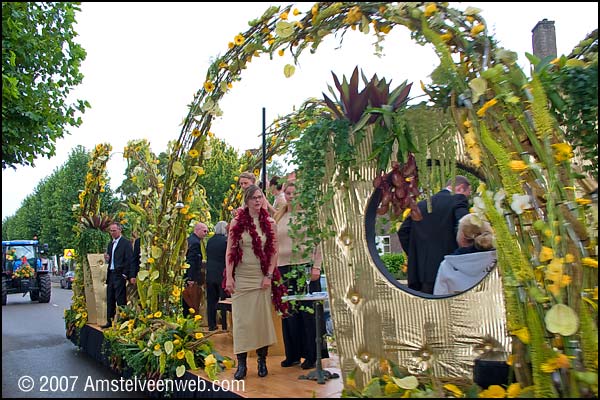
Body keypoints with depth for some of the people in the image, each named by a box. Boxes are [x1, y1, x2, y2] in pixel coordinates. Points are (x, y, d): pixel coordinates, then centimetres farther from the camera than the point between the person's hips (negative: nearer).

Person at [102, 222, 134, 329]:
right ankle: (109, 321, 19)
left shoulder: (126, 243, -7)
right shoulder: (110, 244, 18)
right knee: (110, 299, 11)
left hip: (120, 275, -8)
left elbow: (129, 259, -12)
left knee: (120, 299, -6)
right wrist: (107, 259, -1)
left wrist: (125, 274, -15)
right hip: (111, 274, 8)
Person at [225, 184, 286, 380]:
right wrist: (229, 278, -6)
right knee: (241, 319, 0)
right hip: (241, 277, -1)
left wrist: (269, 276, -4)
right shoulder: (236, 222, 1)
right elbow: (230, 251, 0)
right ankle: (241, 363, 8)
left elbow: (274, 252, 4)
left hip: (262, 277, 1)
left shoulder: (269, 223, 4)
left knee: (262, 317, 4)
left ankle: (262, 361, 17)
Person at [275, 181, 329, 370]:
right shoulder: (278, 218, 13)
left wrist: (316, 267, -9)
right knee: (288, 313, 8)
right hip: (284, 268, 4)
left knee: (308, 312, 0)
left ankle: (311, 355, 10)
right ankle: (293, 354, 19)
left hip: (305, 267, -4)